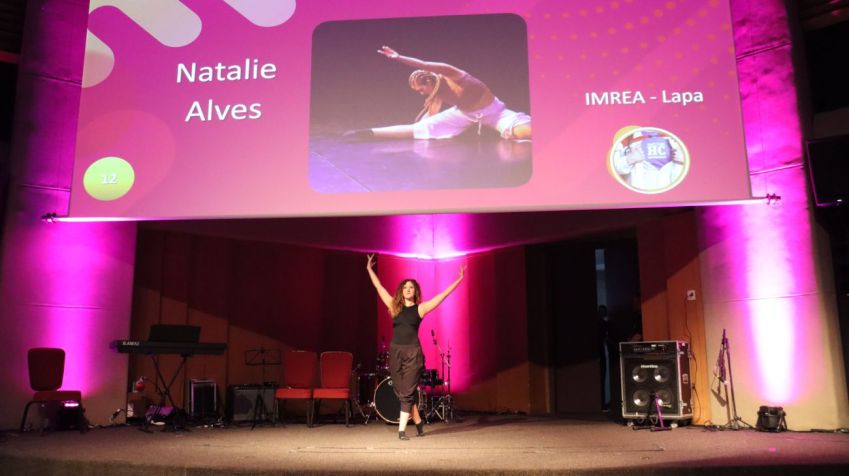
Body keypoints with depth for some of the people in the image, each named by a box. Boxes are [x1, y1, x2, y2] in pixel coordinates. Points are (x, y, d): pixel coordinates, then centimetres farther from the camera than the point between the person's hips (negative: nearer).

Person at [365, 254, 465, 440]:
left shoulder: (420, 308, 1)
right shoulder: (394, 305, 8)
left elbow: (443, 294, -1)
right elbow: (379, 287, 15)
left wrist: (458, 280, -4)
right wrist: (369, 270, 19)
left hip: (413, 353, -3)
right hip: (395, 352, 3)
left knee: (407, 392, -5)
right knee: (402, 392, 8)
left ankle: (402, 429, -2)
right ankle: (418, 422, 25)